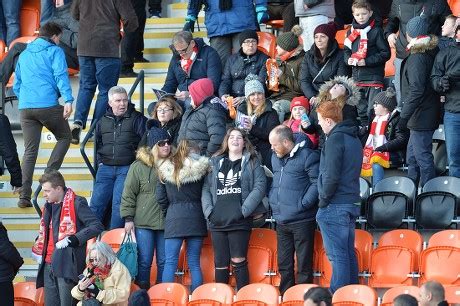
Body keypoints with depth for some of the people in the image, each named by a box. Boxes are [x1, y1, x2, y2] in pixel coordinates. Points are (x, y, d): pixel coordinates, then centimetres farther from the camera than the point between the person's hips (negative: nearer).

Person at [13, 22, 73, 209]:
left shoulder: (24, 54, 21)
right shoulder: (55, 51, 3)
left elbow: (16, 85, 26)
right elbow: (61, 76, -11)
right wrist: (68, 100, -18)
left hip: (25, 108, 5)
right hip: (48, 105, -5)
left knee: (29, 151, 6)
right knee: (64, 137, 17)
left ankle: (24, 196, -1)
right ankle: (49, 175, -1)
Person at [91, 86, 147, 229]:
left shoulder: (137, 119, 2)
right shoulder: (104, 121, 15)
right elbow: (97, 143, 28)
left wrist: (137, 158, -8)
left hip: (127, 169, -4)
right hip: (105, 168, 4)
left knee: (118, 204, -12)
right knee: (97, 203, -1)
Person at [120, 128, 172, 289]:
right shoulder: (139, 167, -1)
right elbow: (128, 194, 0)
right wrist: (128, 218, -6)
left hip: (166, 222, 3)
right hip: (144, 223, -3)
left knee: (164, 262, 5)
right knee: (144, 262, -1)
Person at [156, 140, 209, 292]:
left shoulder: (166, 169, 1)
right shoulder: (200, 168, -2)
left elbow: (160, 197, 3)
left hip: (174, 217, 0)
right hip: (196, 217, 0)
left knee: (170, 263, 1)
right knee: (194, 263, 5)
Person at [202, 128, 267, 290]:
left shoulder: (252, 162, 7)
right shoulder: (215, 162, 17)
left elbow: (260, 186, -3)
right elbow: (206, 188, 13)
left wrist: (245, 210, -12)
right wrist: (208, 210, -2)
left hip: (239, 220, -3)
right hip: (217, 221, 3)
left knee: (238, 261, -7)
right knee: (220, 263, 5)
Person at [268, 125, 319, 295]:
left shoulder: (307, 156, -10)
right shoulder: (276, 157, 14)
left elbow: (316, 183, -14)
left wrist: (303, 204, -17)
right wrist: (272, 200, 15)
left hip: (301, 220, -7)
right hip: (281, 221, 8)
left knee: (304, 265, -1)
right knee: (284, 265, 13)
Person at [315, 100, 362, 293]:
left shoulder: (336, 139, -14)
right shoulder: (354, 138, 15)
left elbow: (331, 176, -20)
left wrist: (323, 200, -9)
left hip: (335, 206, -9)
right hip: (352, 203, 9)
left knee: (337, 255, -8)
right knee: (348, 253, 13)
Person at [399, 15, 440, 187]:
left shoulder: (417, 58, -19)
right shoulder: (432, 53, 9)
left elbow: (416, 91, -24)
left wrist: (404, 116, -23)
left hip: (421, 117, -10)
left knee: (423, 156, -5)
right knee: (412, 158, 20)